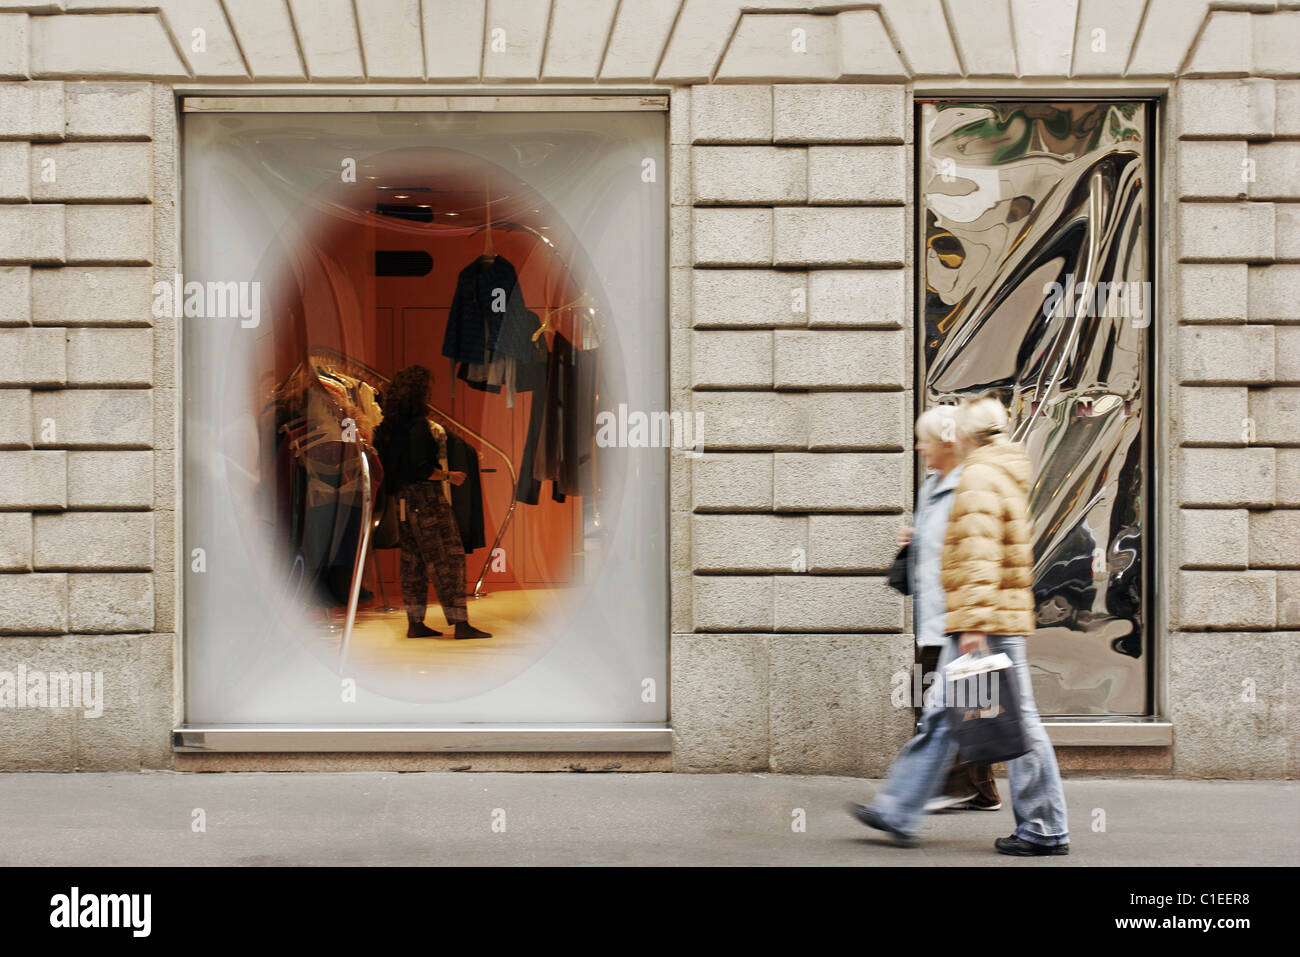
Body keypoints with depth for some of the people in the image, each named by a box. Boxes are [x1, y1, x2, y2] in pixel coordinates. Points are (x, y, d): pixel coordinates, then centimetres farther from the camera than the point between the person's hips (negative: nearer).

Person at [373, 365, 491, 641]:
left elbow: (384, 462, 14)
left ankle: (415, 623, 16)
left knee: (413, 559, 13)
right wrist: (449, 476, -9)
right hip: (426, 497, -9)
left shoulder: (389, 426, 8)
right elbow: (422, 469, -21)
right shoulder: (419, 425, -17)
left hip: (403, 499, 9)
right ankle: (460, 622, -7)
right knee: (448, 557, -5)